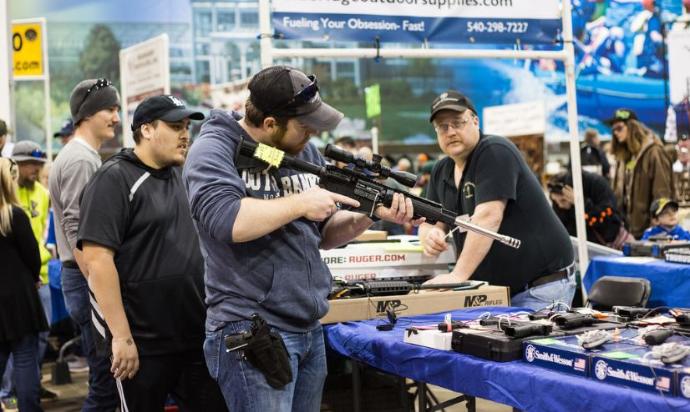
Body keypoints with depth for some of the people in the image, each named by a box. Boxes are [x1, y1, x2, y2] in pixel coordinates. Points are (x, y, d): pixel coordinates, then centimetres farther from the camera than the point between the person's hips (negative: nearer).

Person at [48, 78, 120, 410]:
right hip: (90, 280, -10)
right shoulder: (82, 160, -14)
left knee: (105, 382, 14)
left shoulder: (81, 156, 18)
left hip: (86, 278, 10)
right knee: (106, 384, -6)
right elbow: (77, 233, -21)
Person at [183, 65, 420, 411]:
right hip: (251, 332, -8)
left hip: (310, 329, 8)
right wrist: (300, 203, -18)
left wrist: (373, 213, -1)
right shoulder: (213, 151, -9)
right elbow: (225, 220, -27)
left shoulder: (304, 152, 11)